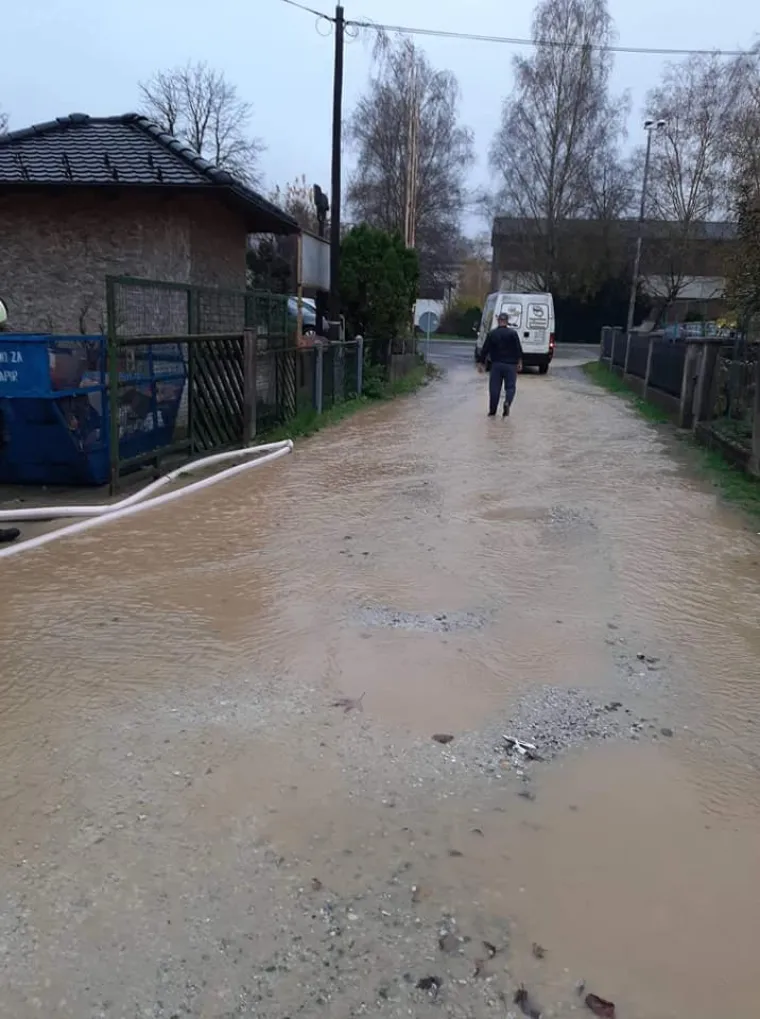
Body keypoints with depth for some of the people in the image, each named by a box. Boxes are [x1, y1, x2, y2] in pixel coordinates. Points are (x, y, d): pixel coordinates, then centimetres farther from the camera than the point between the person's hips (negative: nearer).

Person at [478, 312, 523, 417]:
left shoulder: (491, 334, 2)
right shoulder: (513, 333, -2)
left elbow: (485, 349, 4)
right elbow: (519, 348, -6)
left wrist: (482, 363, 10)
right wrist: (520, 362, -2)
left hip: (496, 365, 1)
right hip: (510, 365, -1)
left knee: (494, 388, 5)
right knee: (510, 386, 5)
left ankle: (492, 411, 7)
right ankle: (507, 402, -22)